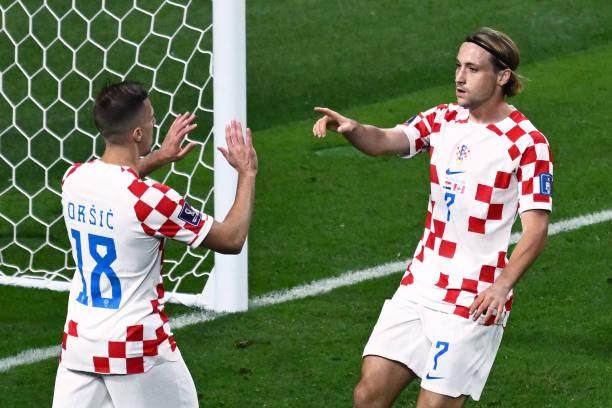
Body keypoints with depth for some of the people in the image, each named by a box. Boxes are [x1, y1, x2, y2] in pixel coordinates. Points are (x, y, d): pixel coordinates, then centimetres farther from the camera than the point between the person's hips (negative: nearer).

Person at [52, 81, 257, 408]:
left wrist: (159, 158, 27)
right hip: (136, 349, -6)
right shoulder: (150, 198, -19)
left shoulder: (74, 178, 0)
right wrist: (246, 173, 1)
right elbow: (232, 239, -10)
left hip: (78, 341, 6)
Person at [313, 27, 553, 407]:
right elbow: (385, 141, -6)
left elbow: (536, 229, -13)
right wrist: (352, 128, -29)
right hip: (419, 287, 6)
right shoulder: (443, 119, 9)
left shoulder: (527, 141, -9)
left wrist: (502, 284, -29)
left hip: (474, 301, -6)